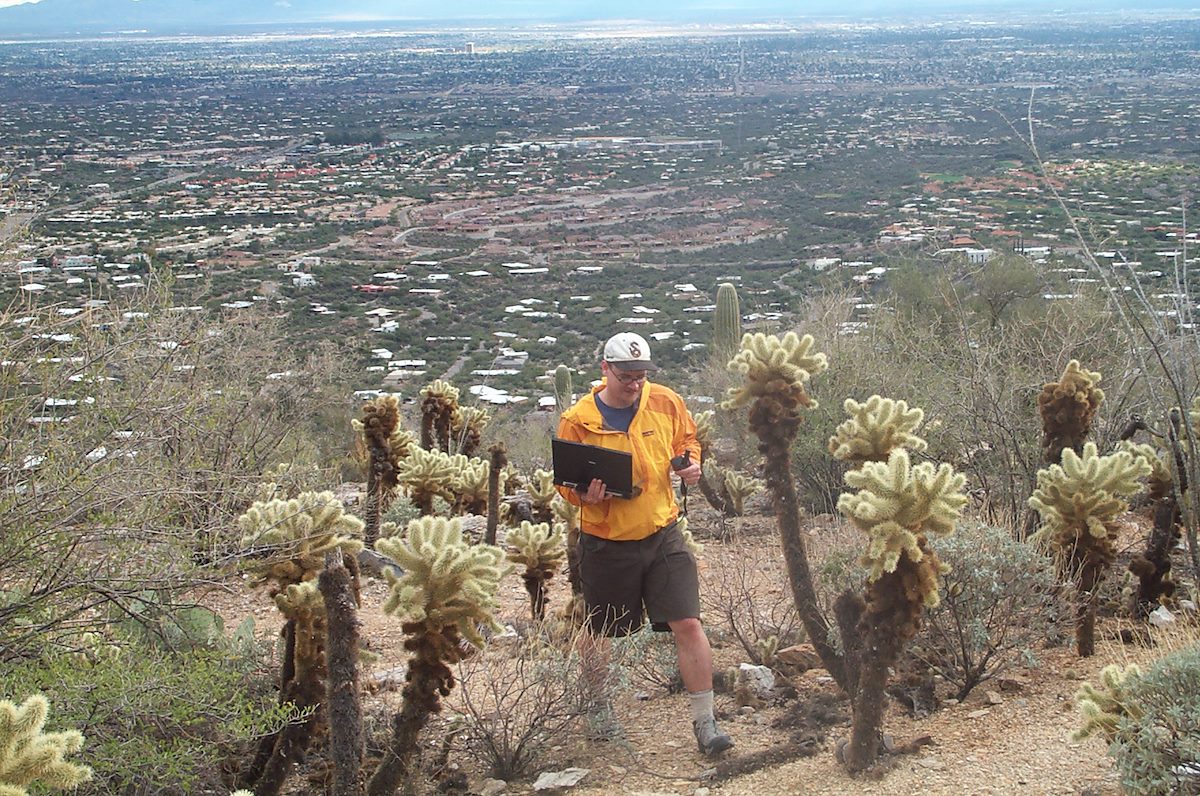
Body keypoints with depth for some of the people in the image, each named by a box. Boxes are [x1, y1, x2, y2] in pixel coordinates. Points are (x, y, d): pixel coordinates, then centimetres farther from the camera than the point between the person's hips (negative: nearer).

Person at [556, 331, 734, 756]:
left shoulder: (667, 402, -3)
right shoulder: (577, 421, -10)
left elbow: (687, 440, 15)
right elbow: (566, 482, 1)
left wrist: (690, 464, -7)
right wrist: (585, 494, -21)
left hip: (662, 535, 1)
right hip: (606, 545, -1)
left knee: (688, 624, -8)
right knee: (603, 636, 14)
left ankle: (704, 721, 3)